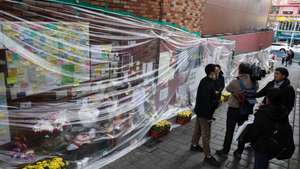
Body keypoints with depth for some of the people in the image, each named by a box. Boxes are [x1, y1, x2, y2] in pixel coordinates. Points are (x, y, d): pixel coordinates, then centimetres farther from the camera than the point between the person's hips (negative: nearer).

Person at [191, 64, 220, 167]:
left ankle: (194, 145, 43)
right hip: (204, 113, -10)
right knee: (206, 135, 1)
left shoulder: (205, 81, 3)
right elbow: (206, 102, -28)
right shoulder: (208, 85, -28)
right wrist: (209, 116, -22)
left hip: (200, 111, 10)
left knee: (198, 129, 25)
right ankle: (208, 156, 13)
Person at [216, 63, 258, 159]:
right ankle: (239, 152, 29)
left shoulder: (235, 82, -23)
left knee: (229, 131, 10)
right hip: (246, 110, 4)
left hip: (233, 109, -4)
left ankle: (225, 151, 24)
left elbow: (228, 89, -8)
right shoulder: (254, 83, -9)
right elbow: (254, 93, 0)